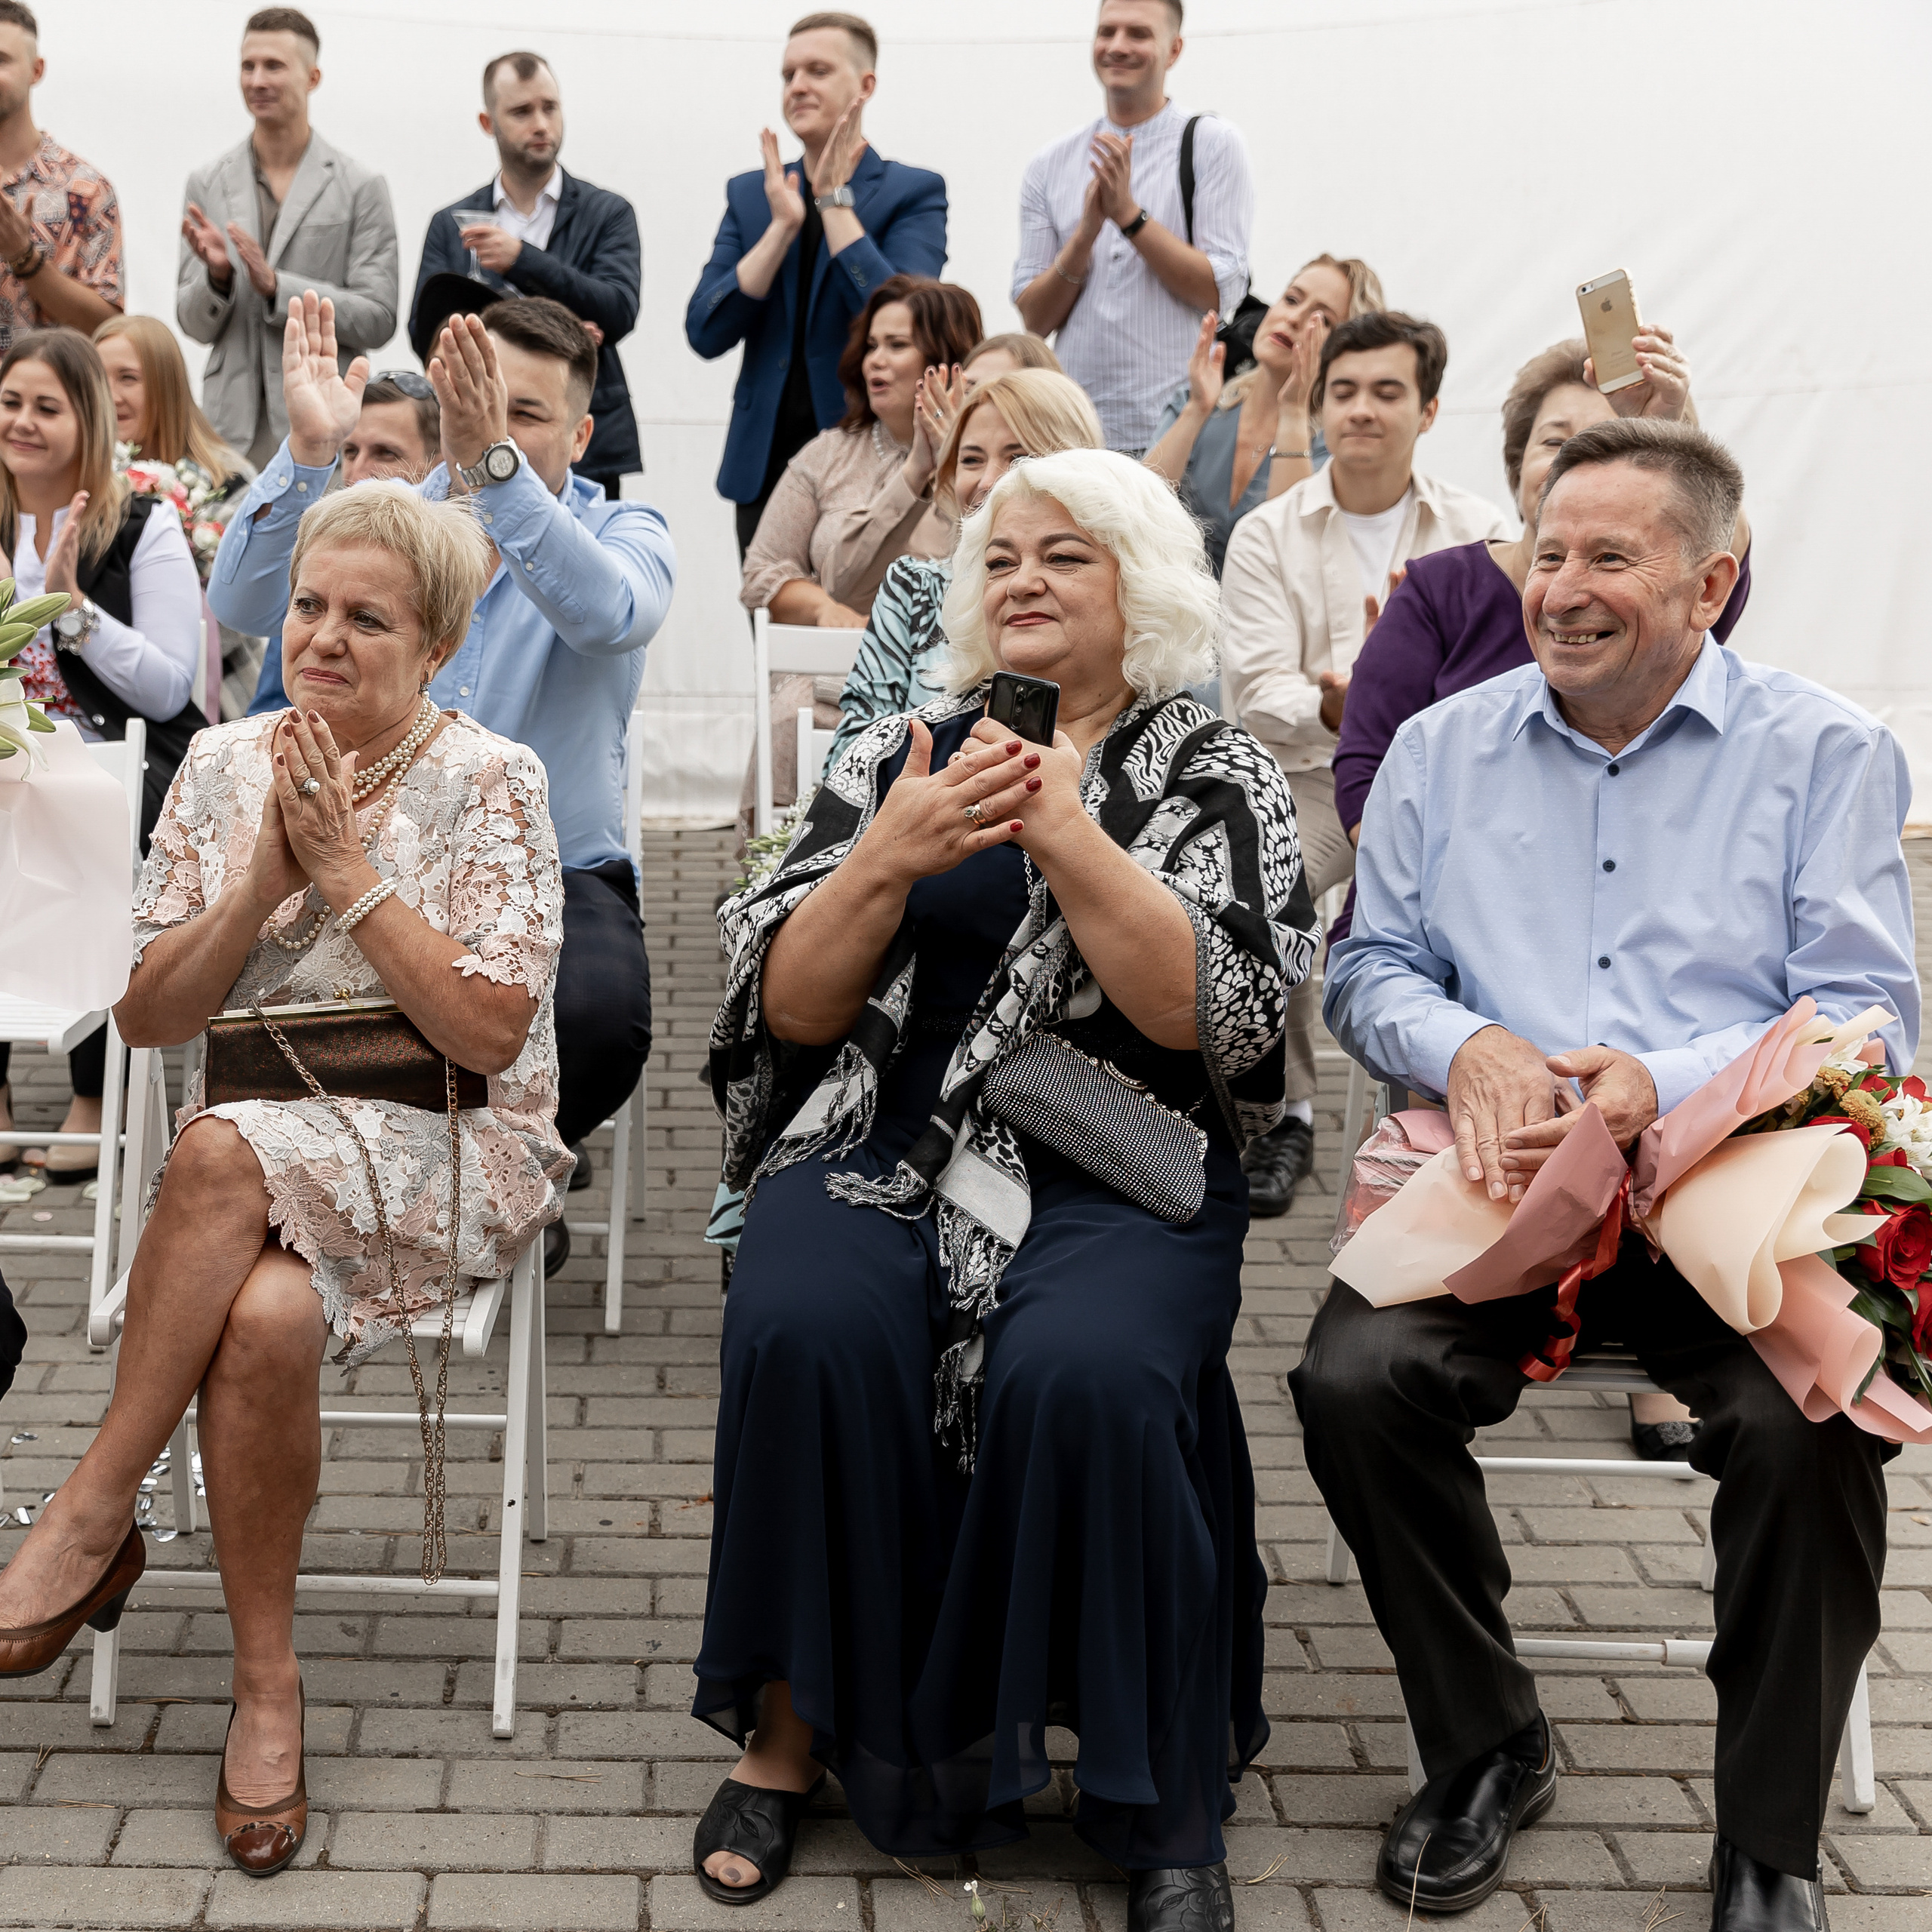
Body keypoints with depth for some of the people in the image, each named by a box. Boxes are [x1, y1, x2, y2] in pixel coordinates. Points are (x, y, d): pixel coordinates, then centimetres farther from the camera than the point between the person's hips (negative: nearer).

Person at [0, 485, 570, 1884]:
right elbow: (148, 1016, 7)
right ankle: (268, 1684, -17)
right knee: (262, 1318, -33)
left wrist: (349, 869, -14)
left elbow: (489, 1033, -12)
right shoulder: (225, 767, 9)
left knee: (223, 1153, -35)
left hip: (455, 1159, -3)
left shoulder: (490, 784, -3)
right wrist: (264, 879, -8)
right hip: (262, 1172, 3)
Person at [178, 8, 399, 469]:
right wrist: (217, 275, -10)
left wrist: (277, 286, -14)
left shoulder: (361, 188, 1)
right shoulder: (207, 184, 10)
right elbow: (195, 326, 11)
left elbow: (378, 319, -4)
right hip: (231, 431, 2)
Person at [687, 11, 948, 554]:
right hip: (765, 466, 4)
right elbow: (705, 335, 0)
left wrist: (835, 199, -11)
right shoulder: (750, 193, 11)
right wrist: (783, 225, -8)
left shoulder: (914, 193, -1)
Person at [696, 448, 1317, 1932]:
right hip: (884, 1144, 2)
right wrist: (889, 859, -8)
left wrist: (1067, 834, -16)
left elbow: (1222, 1018, -8)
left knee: (1086, 1372, -32)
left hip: (1113, 1179, -2)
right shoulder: (899, 754, 16)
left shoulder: (1219, 776, 8)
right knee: (804, 1331, -29)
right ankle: (793, 1729, -10)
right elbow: (789, 1007, 8)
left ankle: (1162, 1813, -14)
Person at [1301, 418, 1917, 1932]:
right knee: (1353, 1383, -26)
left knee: (1811, 1424, -32)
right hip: (1499, 1184, 3)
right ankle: (1486, 1749, 0)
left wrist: (1661, 1087, -18)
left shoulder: (1826, 756, 7)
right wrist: (1465, 1044, -8)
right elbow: (1370, 970, 16)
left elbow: (1867, 1014, -1)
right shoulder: (1443, 750, 16)